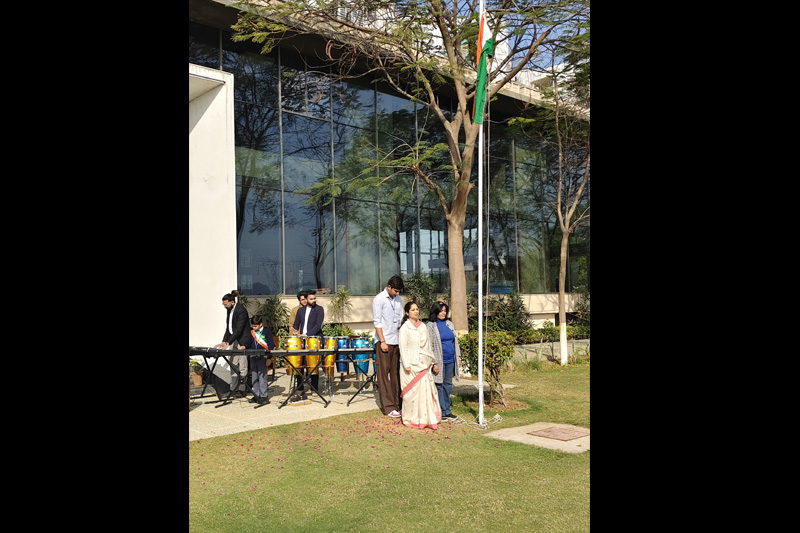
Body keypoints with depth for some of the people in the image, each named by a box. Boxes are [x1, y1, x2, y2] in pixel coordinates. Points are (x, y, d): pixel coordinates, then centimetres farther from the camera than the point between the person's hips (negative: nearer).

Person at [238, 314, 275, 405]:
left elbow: (271, 344, -4)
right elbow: (248, 342, 13)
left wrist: (269, 353, -17)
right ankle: (256, 395, 16)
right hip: (253, 356, 6)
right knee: (254, 376, 8)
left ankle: (263, 396, -2)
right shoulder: (252, 332, 13)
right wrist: (243, 346, -8)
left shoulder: (266, 331, -2)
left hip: (262, 357, -6)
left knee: (262, 375, -7)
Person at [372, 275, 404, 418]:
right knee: (383, 374, -3)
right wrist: (382, 341, -14)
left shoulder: (398, 299, 12)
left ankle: (396, 403, 15)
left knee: (396, 373, 8)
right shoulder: (379, 299, -7)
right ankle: (388, 407, -1)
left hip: (397, 341, 6)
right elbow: (377, 322, -10)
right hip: (384, 342, -6)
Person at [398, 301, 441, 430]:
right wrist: (406, 365, -14)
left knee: (426, 390, 1)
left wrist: (434, 362, 17)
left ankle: (426, 418, 8)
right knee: (412, 391, -3)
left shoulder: (422, 326, 13)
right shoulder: (405, 328, -3)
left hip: (424, 364, 5)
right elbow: (403, 348, -7)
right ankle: (412, 419, 7)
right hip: (411, 364, -5)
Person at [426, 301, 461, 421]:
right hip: (439, 361, -6)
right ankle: (442, 412, 4)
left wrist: (458, 356, 15)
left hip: (450, 360, 6)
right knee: (439, 385, -2)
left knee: (448, 384, 10)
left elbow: (455, 341, 19)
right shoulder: (431, 326, -4)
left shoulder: (450, 324, 14)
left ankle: (447, 410, 18)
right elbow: (429, 345, -7)